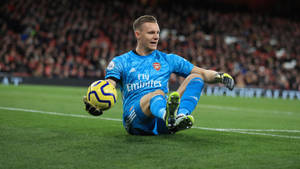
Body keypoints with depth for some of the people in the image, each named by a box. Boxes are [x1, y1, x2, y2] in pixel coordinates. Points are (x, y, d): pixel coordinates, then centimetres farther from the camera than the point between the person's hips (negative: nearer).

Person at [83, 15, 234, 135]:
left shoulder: (168, 59, 22)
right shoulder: (121, 62, 15)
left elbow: (202, 73, 19)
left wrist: (219, 76, -3)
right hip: (134, 120, -3)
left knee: (195, 78, -13)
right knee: (158, 93, -35)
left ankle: (181, 115, -43)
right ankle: (169, 116, -71)